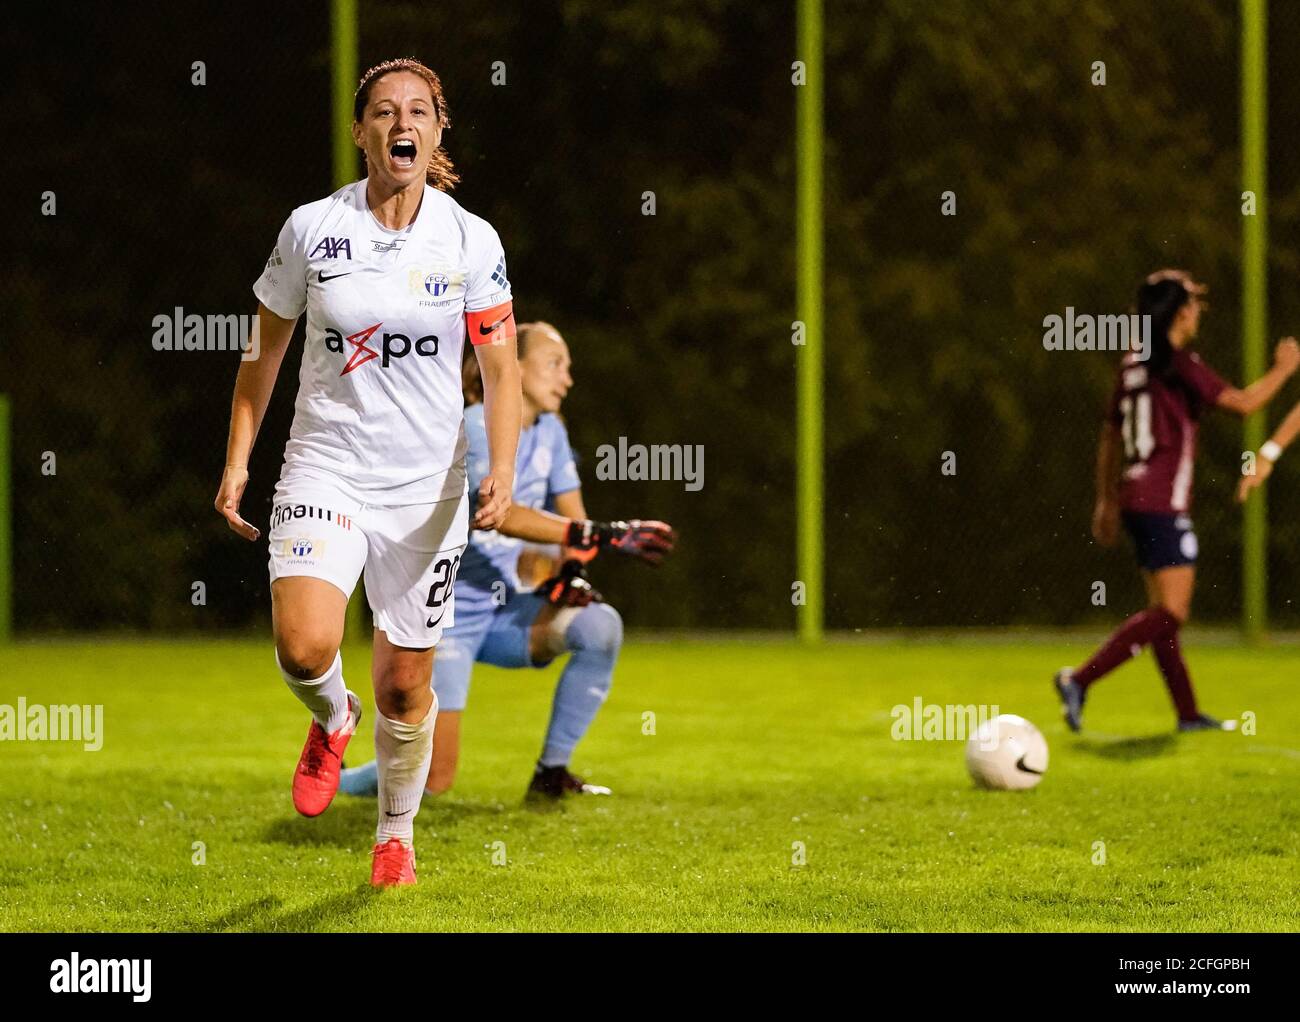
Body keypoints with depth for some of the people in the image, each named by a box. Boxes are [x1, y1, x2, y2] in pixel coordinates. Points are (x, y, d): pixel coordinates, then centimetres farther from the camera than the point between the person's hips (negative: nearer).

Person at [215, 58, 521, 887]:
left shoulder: (472, 241, -3)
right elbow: (264, 353, 8)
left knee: (406, 684, 5)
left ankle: (397, 834, 30)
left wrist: (501, 472, -16)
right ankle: (332, 720, 14)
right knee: (304, 647, -23)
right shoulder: (311, 230, -3)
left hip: (427, 486, 1)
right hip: (325, 469, -1)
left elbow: (503, 371, -1)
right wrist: (237, 462, 4)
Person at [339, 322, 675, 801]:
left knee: (600, 625, -22)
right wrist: (606, 535, -40)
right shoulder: (474, 428, -17)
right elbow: (500, 513, -33)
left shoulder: (549, 431, 7)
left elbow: (571, 516, 11)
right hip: (449, 614, -7)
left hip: (504, 609, 7)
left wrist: (571, 570, -13)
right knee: (432, 782, -14)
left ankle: (551, 774, -10)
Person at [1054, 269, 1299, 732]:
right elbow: (1243, 402, -16)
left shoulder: (1133, 364, 13)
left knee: (1164, 611, 12)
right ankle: (1080, 679, -20)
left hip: (1136, 498, 9)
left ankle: (1188, 712, 17)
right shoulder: (1180, 364, -12)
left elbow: (1110, 434, 20)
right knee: (1171, 611, -10)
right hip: (1165, 503, -9)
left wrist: (1108, 499, 28)